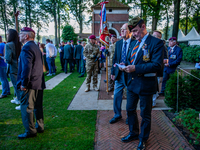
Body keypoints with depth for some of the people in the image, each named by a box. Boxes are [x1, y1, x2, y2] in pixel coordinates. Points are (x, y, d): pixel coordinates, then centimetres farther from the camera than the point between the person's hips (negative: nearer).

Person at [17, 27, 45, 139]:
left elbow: (27, 67, -23)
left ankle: (30, 131, 10)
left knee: (27, 108, 1)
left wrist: (24, 83, -18)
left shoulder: (27, 48, -14)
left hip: (30, 84, -9)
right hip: (39, 83, 9)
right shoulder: (36, 47, 16)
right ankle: (40, 127, 28)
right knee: (38, 106, 16)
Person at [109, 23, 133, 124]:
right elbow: (115, 58, 11)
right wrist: (113, 71, 6)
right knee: (117, 95, 11)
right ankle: (117, 115, 29)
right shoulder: (118, 43, 9)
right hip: (119, 74, 5)